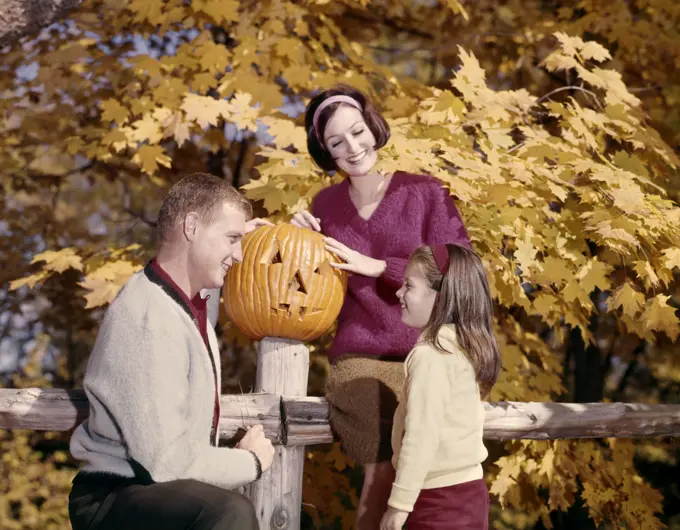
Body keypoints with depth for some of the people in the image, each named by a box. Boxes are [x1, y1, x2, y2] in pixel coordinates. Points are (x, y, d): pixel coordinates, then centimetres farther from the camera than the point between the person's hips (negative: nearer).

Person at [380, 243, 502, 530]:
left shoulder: (430, 354, -17)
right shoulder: (469, 345, 9)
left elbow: (421, 434, -21)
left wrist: (399, 503, -17)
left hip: (440, 499, -9)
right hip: (469, 489, 9)